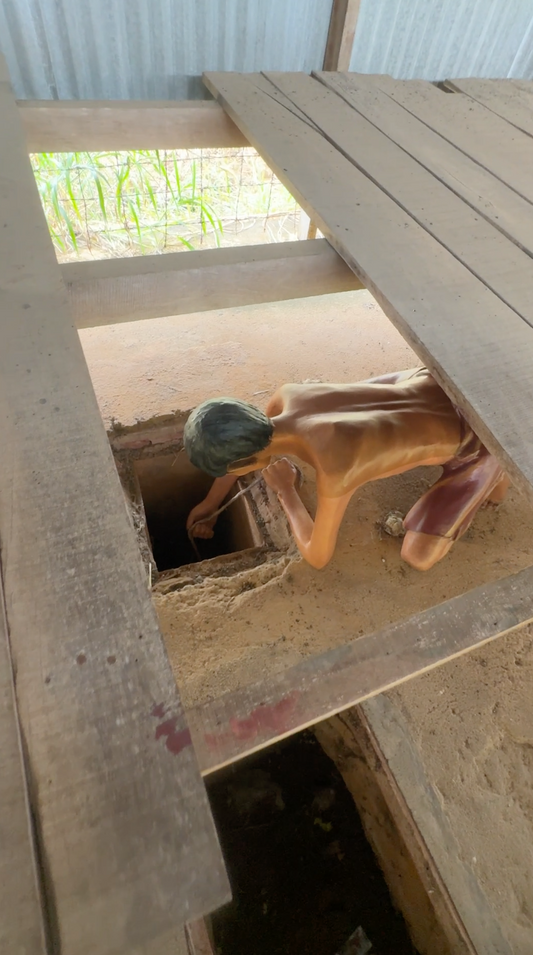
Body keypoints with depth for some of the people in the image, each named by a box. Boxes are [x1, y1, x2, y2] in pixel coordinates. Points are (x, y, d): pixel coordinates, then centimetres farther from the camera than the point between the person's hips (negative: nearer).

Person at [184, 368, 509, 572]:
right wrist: (211, 502, 15)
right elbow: (247, 444, 5)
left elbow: (318, 557, -19)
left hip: (475, 438, -6)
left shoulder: (333, 474, -40)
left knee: (418, 557, -6)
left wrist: (285, 490, -8)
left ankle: (491, 469, 13)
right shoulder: (287, 396, -18)